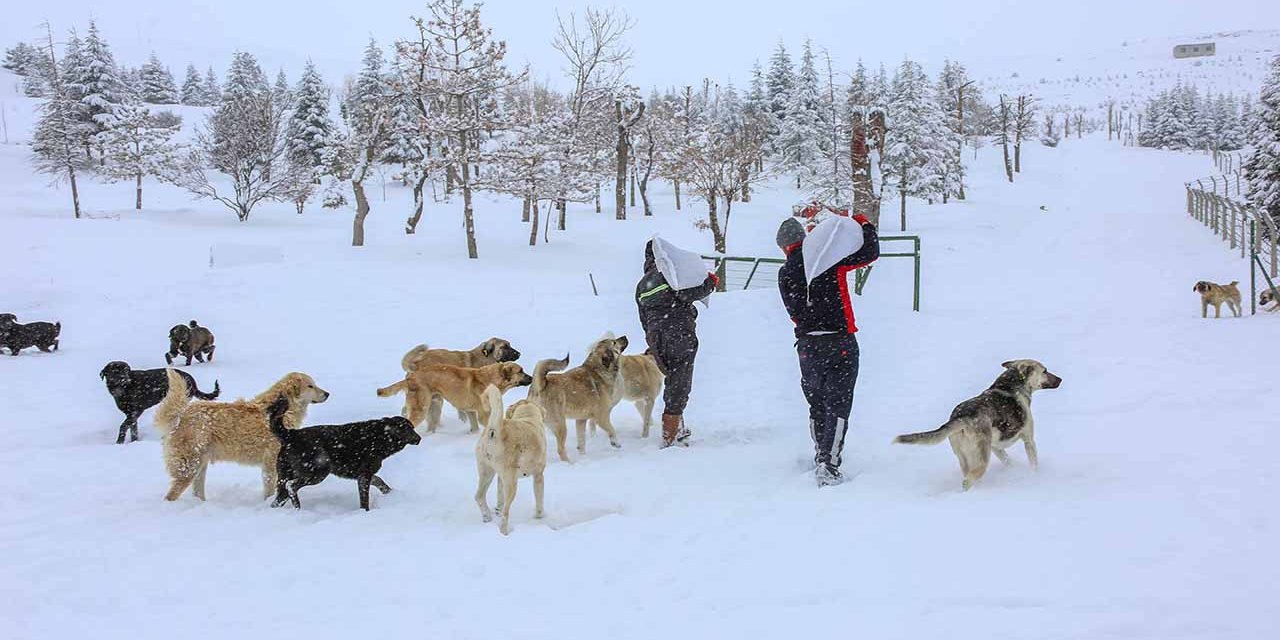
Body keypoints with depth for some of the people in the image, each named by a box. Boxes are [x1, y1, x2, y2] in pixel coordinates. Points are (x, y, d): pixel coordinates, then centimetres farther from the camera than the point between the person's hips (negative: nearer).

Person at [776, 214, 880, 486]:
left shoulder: (785, 273, 4)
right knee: (838, 407, -1)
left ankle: (821, 459, 30)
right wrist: (865, 226, 13)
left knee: (817, 406, 19)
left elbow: (794, 312, 7)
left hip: (807, 346, 3)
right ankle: (828, 465, -11)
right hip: (840, 343, -3)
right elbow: (870, 252, -3)